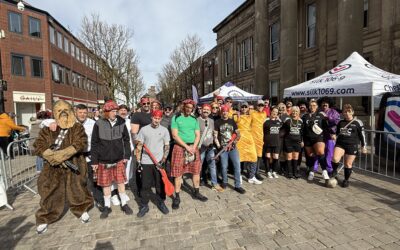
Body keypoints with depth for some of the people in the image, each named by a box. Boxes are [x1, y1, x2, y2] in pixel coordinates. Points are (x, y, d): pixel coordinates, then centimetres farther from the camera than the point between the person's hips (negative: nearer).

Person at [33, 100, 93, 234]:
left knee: (76, 190, 9)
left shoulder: (77, 127, -1)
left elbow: (81, 143, -15)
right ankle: (44, 219, 28)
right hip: (53, 167, 2)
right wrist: (52, 157, -17)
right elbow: (38, 145, -2)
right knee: (50, 193, 7)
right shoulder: (48, 129, 5)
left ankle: (82, 210, 33)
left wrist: (62, 154, -22)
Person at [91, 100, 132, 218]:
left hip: (119, 159, 1)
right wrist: (94, 161, -1)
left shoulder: (121, 123, -3)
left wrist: (127, 155, 0)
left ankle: (124, 204, 25)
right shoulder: (98, 124, -7)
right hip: (104, 160, 0)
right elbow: (94, 143, -2)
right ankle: (107, 206, 28)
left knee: (121, 181, 9)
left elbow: (126, 140, 4)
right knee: (105, 183, 11)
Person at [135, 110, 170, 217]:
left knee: (160, 184, 9)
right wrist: (138, 161, -2)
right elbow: (139, 146, 2)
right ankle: (144, 206, 21)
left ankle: (161, 203, 26)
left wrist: (163, 161, -8)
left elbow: (167, 147, 0)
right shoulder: (144, 129, -1)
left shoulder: (164, 130, 0)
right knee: (145, 185, 7)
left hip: (159, 162, 0)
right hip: (146, 162, 0)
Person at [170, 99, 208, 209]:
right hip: (180, 147, -4)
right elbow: (175, 135, -10)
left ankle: (196, 193, 29)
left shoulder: (194, 119, 10)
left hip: (193, 147, 5)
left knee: (196, 171, 11)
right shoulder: (176, 118, -4)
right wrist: (187, 147, -15)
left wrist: (193, 147, -9)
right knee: (178, 173, 0)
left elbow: (198, 135, 7)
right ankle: (177, 197, 13)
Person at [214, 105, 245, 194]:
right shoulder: (217, 122, 2)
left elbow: (238, 133, 12)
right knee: (224, 166, 5)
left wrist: (236, 139, -7)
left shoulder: (232, 121, 9)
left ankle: (238, 185, 6)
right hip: (223, 148, -2)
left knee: (237, 165, -3)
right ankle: (225, 182, 29)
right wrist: (218, 145, -11)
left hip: (233, 147, 2)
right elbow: (215, 135, -1)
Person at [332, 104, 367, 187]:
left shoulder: (357, 122, -1)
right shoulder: (340, 122, 9)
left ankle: (346, 180, 22)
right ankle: (334, 171, 9)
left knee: (348, 164, 3)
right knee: (335, 159, -20)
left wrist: (363, 147, 2)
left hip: (352, 145, -2)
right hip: (340, 143, 2)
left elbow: (362, 135, 3)